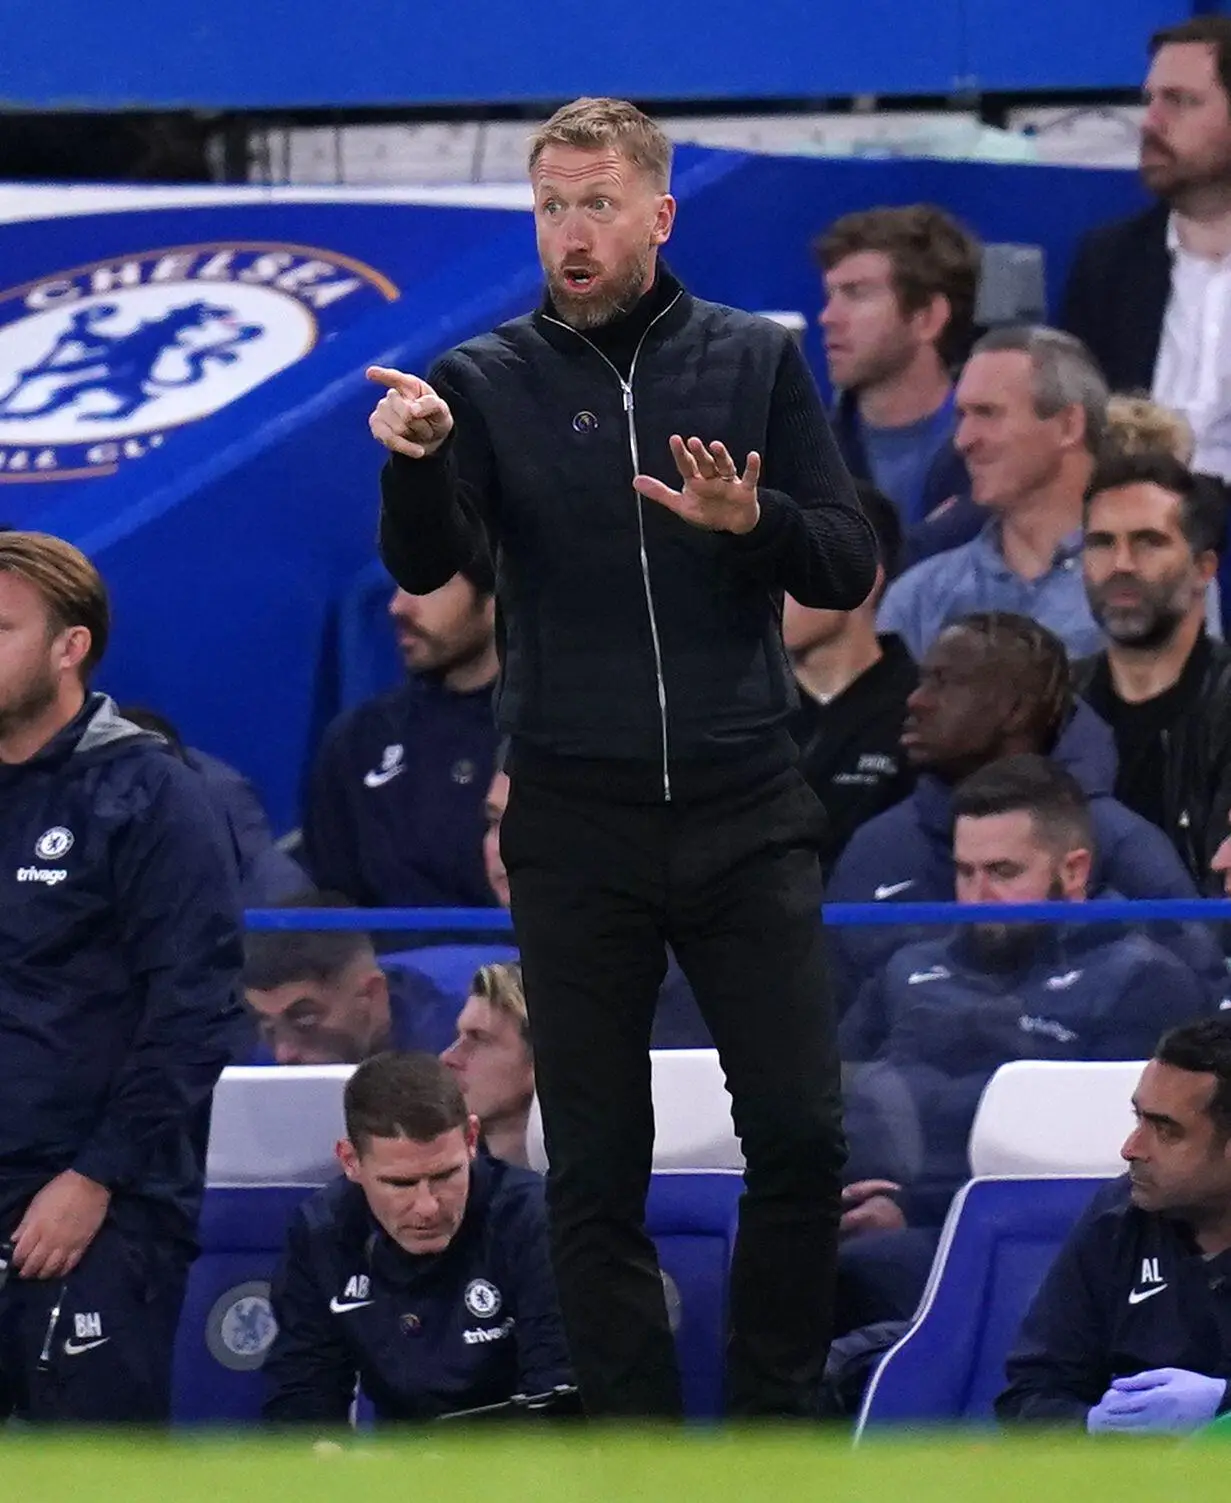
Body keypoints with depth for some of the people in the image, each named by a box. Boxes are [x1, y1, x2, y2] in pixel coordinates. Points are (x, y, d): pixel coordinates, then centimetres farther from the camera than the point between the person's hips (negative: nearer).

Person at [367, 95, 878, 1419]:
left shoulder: (754, 361, 5)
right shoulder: (492, 382, 2)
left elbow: (848, 571, 2)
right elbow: (425, 565, -13)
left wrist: (751, 521, -19)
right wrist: (414, 458, -34)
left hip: (744, 813, 1)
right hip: (576, 830, 0)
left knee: (801, 1134, -5)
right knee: (595, 1168, 1)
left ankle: (776, 1422, 9)